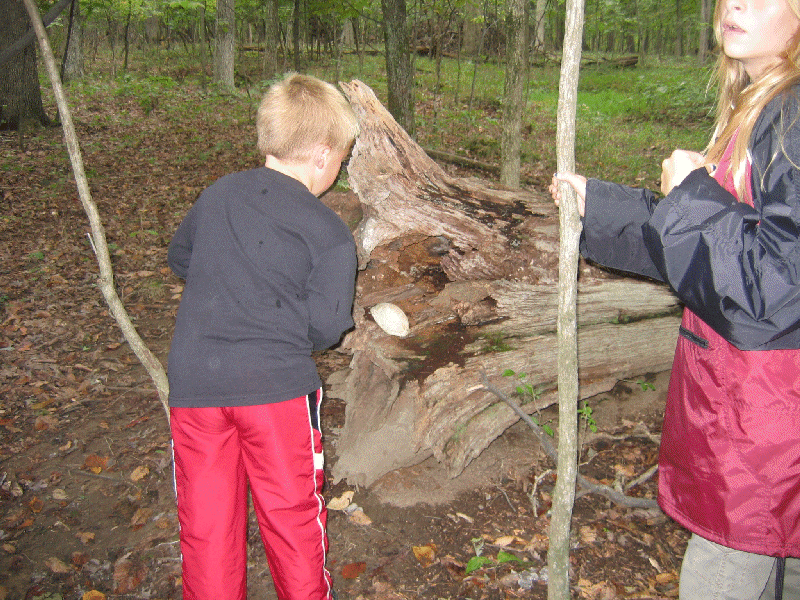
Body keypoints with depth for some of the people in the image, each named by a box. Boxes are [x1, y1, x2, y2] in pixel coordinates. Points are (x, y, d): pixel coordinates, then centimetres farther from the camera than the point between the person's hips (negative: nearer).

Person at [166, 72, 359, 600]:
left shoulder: (217, 194, 8)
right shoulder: (330, 233, -7)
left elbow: (179, 257, 24)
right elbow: (325, 328, -10)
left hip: (192, 380, 4)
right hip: (276, 384, -4)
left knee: (206, 523, 16)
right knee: (292, 515, 15)